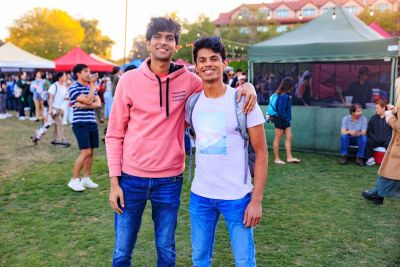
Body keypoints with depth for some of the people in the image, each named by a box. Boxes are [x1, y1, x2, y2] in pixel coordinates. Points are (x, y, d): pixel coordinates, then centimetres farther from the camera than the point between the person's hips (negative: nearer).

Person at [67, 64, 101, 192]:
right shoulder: (74, 88, -6)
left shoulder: (91, 88, 14)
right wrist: (93, 85, -9)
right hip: (80, 123, -7)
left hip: (92, 123, 7)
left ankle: (86, 178, 18)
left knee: (91, 152, 8)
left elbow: (98, 103, 1)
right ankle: (74, 180, -1)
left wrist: (83, 106, -13)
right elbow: (88, 100, -18)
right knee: (85, 152, -11)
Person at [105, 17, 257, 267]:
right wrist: (114, 180, -5)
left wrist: (246, 86, -9)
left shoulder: (188, 80, -2)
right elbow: (114, 134, 0)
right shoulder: (129, 80, -4)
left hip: (170, 180, 1)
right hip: (131, 178, 0)